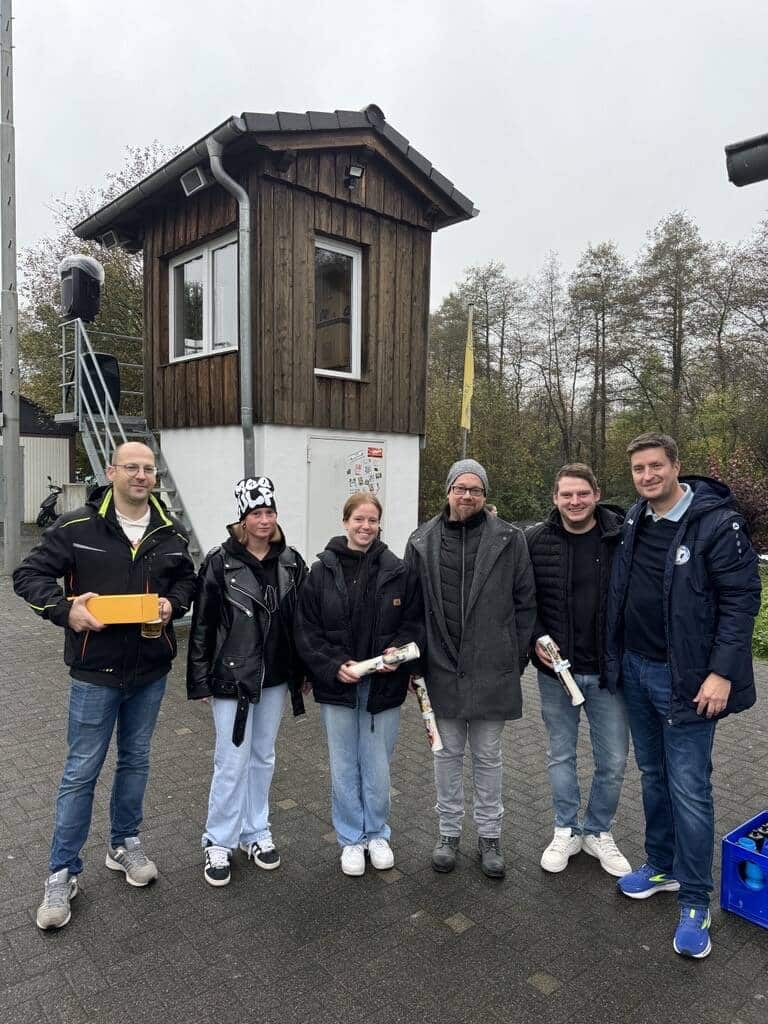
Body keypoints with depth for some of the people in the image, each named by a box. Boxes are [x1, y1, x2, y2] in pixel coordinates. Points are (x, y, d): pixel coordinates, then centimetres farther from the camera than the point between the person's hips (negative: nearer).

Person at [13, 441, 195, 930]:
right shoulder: (76, 527, -11)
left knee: (136, 761, 18)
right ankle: (63, 872, 23)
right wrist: (65, 609, -20)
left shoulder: (171, 532, 0)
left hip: (151, 670, 4)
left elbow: (188, 579, 14)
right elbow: (29, 575, -5)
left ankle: (125, 844, 39)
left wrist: (173, 603, -7)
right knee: (82, 770, 6)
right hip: (96, 670, -3)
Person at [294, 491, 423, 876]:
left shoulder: (399, 572, -2)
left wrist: (400, 651, -15)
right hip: (336, 686, 0)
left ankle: (377, 834, 35)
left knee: (377, 766, 13)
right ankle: (351, 839, 32)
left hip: (383, 685, 0)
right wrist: (333, 667, -15)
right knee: (343, 767, 12)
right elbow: (306, 631, -3)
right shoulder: (322, 571, -4)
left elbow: (414, 621, 3)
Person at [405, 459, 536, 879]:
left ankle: (489, 836, 31)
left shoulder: (508, 539, -3)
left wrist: (518, 655, 0)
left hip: (492, 670, -1)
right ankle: (449, 833, 32)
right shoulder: (423, 541, 0)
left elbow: (525, 601, 1)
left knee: (488, 756, 13)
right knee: (448, 753, 15)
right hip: (443, 668, 1)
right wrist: (414, 657, 1)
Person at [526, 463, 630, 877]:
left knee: (613, 761, 11)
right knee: (561, 755, 15)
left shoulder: (622, 539, -8)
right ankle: (566, 831, 35)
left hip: (609, 671, 0)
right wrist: (535, 639, -8)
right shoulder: (535, 541, -6)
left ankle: (598, 831, 34)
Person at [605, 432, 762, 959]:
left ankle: (696, 904, 17)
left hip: (684, 678, -6)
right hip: (635, 669, 6)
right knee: (654, 776, 19)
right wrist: (618, 658, 10)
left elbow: (742, 598, -14)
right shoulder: (633, 521, 5)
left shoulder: (717, 522, -14)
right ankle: (661, 867, 37)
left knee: (689, 789, 1)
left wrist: (722, 673, -19)